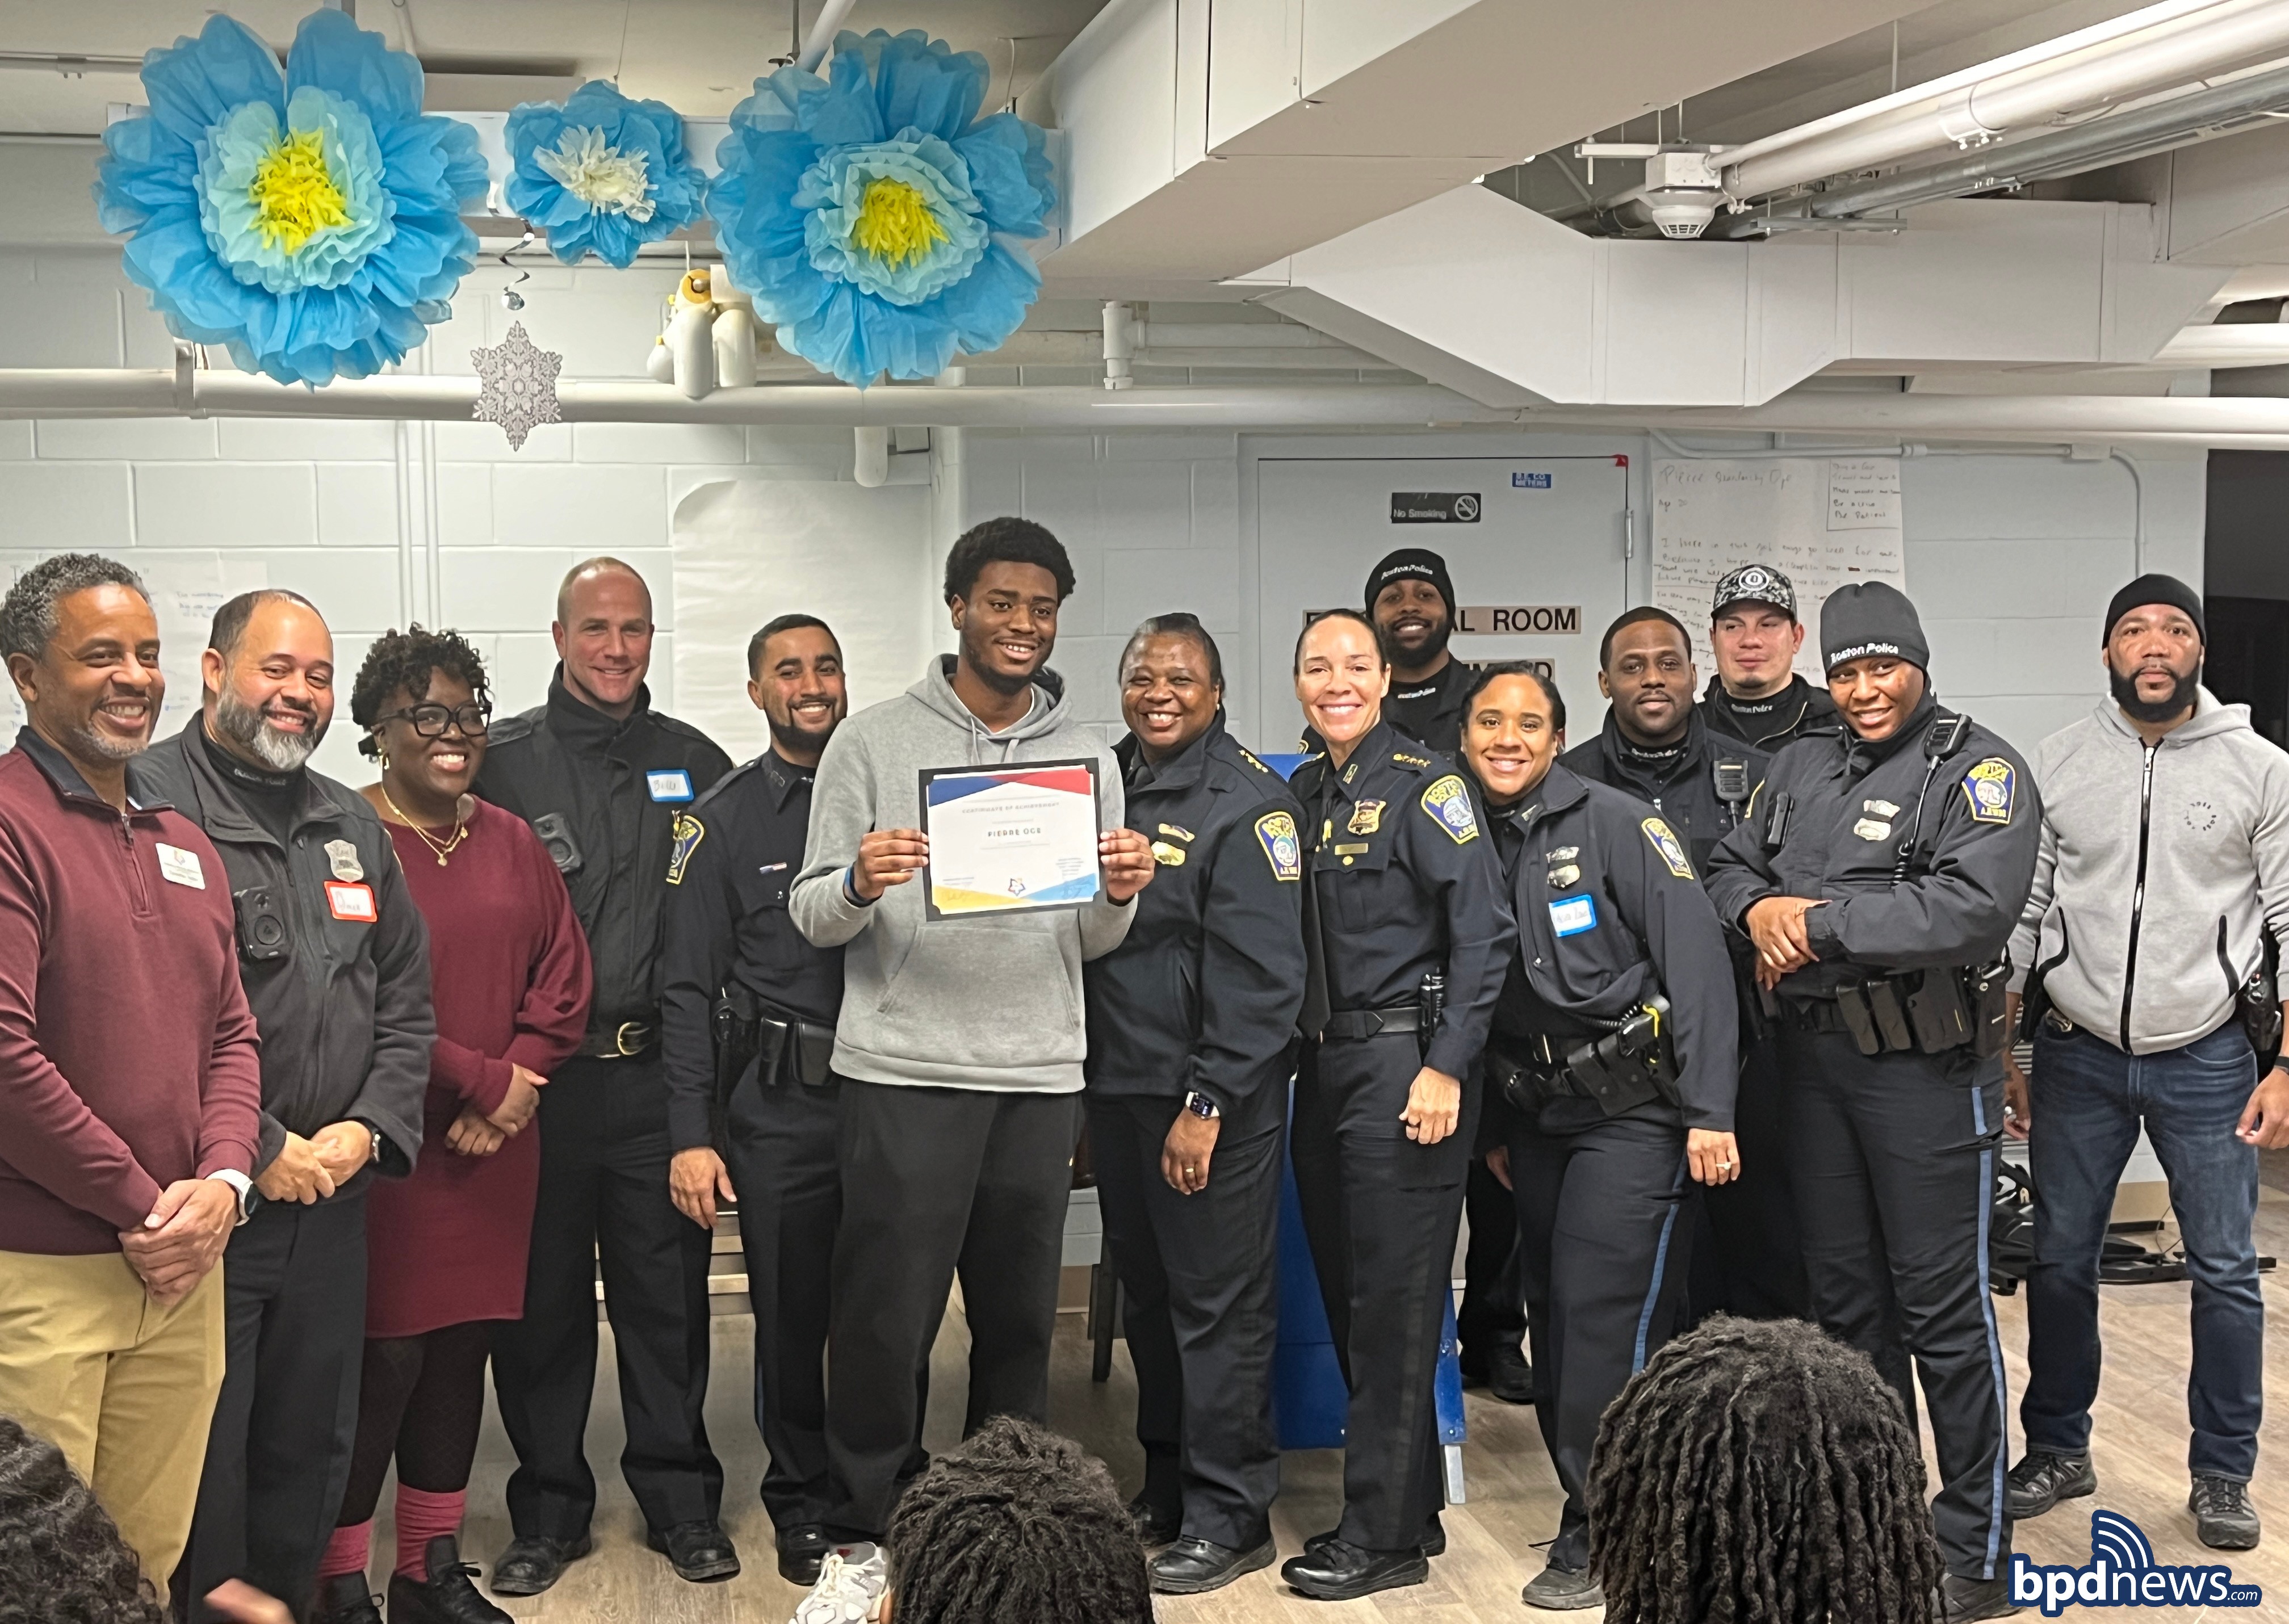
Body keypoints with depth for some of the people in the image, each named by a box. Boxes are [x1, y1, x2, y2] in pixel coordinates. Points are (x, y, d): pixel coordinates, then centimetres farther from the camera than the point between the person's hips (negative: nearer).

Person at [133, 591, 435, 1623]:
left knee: (312, 1455, 14)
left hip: (331, 1201, 7)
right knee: (200, 1469, 0)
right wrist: (258, 1149, -15)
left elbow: (407, 996, 17)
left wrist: (368, 1129, 1)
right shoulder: (149, 800, -8)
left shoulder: (353, 825, 15)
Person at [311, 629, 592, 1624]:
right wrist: (481, 1077, -13)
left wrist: (522, 1080, -4)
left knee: (462, 1350, 12)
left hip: (494, 1147, 6)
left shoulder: (510, 841, 13)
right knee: (382, 1359, -6)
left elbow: (563, 970, 12)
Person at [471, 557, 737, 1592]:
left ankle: (680, 1503, 18)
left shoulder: (695, 764, 9)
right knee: (540, 1301, 6)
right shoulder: (501, 762, 3)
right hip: (535, 1074, -1)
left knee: (667, 1294, 5)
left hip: (656, 1072, 1)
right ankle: (549, 1512, 18)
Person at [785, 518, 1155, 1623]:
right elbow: (812, 917, -1)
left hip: (1040, 1077, 3)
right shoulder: (875, 742, 1)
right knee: (883, 1320, 0)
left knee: (1020, 1322, 10)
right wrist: (860, 883, -23)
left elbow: (1092, 944, 10)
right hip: (903, 1074, -3)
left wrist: (1118, 897, -12)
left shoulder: (1087, 757, 10)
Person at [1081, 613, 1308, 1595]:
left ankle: (1228, 1516, 8)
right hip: (1116, 1087, 7)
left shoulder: (1248, 804, -10)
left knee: (1220, 1304, -1)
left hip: (1214, 1098, -7)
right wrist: (1082, 1087, 13)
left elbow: (1261, 973, -15)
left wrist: (1206, 1102, -19)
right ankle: (1165, 1490, 28)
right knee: (1146, 1294, 15)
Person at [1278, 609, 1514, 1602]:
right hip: (1322, 1065, 8)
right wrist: (1299, 1054, 10)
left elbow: (1483, 928, -14)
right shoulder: (1299, 794, 14)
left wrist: (1446, 1067, -18)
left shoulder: (1422, 783, -8)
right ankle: (1410, 1510, 22)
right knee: (1347, 1298, 11)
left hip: (1403, 1062, -8)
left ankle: (1385, 1536, 3)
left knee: (1393, 1305, -4)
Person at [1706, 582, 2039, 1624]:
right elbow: (1729, 866, 17)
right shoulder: (1803, 767, 14)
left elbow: (1969, 909, -22)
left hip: (1925, 1068, -6)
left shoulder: (1979, 772, -8)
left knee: (1942, 1306, -2)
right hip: (1813, 1059, 6)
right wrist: (1758, 908, -8)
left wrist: (1818, 922, -17)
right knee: (1846, 1299, 13)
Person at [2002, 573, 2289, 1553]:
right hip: (2078, 1056, 2)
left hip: (2205, 1059, -1)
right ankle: (2058, 1450, 25)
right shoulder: (2056, 765, 1)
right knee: (2059, 1262, 8)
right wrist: (1997, 1057, 2)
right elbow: (2017, 914, 4)